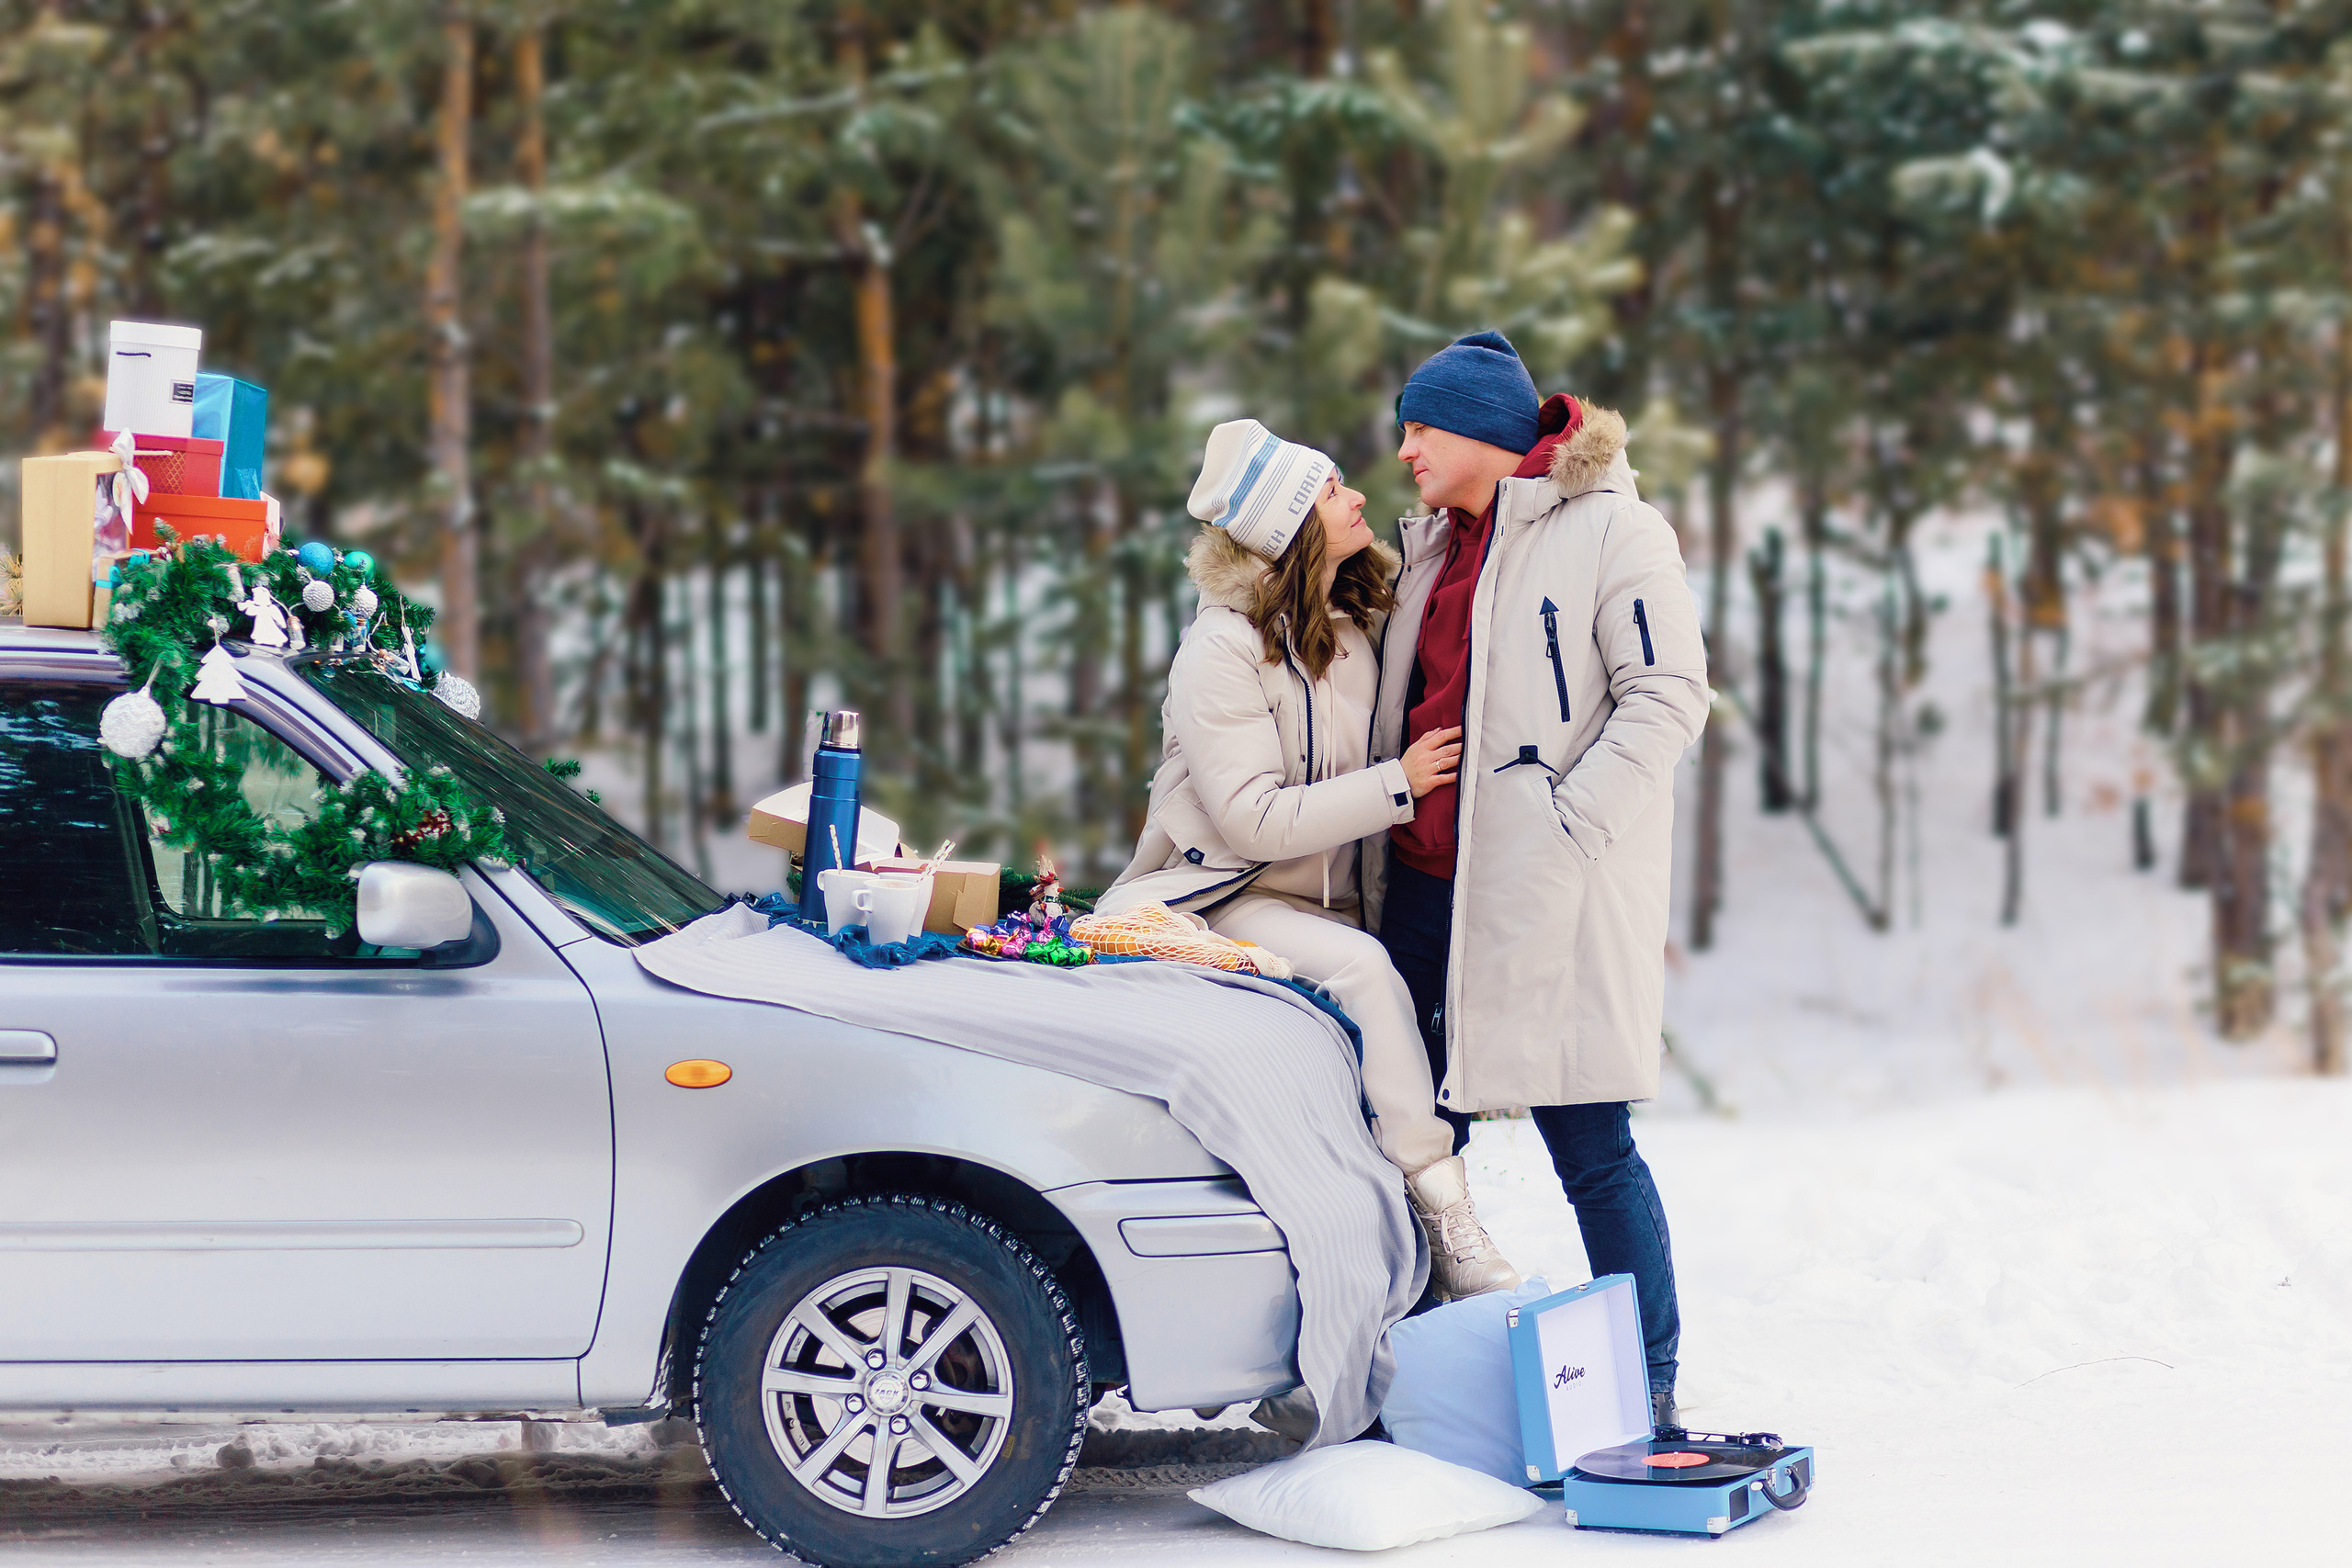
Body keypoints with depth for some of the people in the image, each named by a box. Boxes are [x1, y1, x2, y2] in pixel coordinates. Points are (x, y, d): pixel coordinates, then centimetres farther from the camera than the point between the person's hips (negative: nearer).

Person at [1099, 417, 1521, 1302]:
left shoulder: (1356, 630, 12)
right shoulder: (1222, 650, -12)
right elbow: (1255, 821, -20)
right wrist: (1397, 784, -17)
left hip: (1324, 897, 7)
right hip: (1225, 899, -7)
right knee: (1362, 967, -32)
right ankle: (1446, 1225, -30)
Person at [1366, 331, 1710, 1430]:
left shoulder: (1610, 529, -4)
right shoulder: (1434, 547, 20)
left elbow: (1668, 697, -12)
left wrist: (1564, 831, -19)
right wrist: (1383, 865, 15)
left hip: (1554, 897, -8)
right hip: (1426, 883, 8)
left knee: (1587, 1145, -5)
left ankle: (1650, 1391, 3)